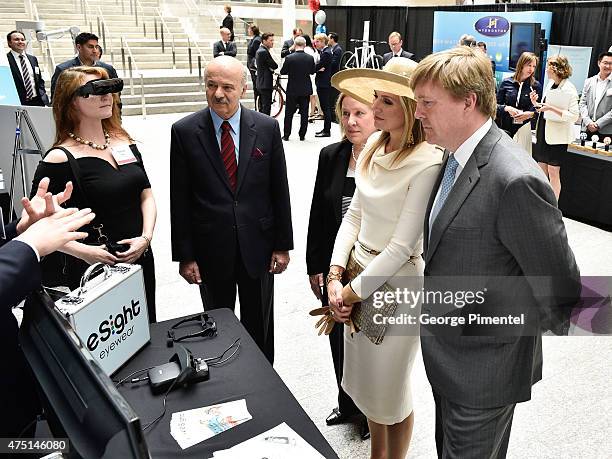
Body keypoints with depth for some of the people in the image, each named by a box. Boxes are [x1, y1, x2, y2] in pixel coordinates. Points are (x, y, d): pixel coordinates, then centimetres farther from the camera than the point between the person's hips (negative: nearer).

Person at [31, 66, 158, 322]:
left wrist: (145, 237, -7)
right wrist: (82, 251, -21)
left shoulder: (124, 143, 4)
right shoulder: (61, 159, -13)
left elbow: (146, 195, 7)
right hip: (93, 270, -5)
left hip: (140, 259, 5)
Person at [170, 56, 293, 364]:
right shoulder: (184, 131, -6)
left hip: (258, 244, 1)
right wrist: (184, 255, -5)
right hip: (210, 248, 0)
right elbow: (179, 199, -4)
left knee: (260, 326, 18)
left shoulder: (267, 128, -4)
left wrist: (283, 245, 0)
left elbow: (279, 190, 0)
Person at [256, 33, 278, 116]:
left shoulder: (259, 50, 15)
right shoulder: (264, 52, -17)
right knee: (266, 107, -7)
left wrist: (271, 70, 2)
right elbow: (274, 66, -17)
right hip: (265, 84, -10)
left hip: (261, 84, 10)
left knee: (262, 108, 15)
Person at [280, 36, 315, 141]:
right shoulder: (310, 58, -6)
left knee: (289, 113, 8)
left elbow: (282, 72, -4)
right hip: (306, 90, 2)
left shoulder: (289, 58, -13)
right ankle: (302, 135, 11)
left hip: (292, 90, -2)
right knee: (304, 113, 8)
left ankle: (286, 135, 11)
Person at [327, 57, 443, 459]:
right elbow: (354, 214, 4)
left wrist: (352, 291, -15)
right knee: (364, 378, 24)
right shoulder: (374, 147, 1)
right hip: (359, 273, 7)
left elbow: (402, 245, -21)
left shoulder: (428, 163, -22)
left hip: (397, 283, -7)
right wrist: (335, 274, -7)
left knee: (389, 388, 12)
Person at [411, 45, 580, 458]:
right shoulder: (457, 156, 1)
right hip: (447, 357, 8)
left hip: (483, 370, -8)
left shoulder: (516, 180, -29)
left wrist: (486, 325, -13)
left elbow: (560, 291, -22)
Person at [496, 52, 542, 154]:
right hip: (505, 127, 0)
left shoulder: (536, 85, 4)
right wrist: (507, 108, -12)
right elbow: (496, 104, 6)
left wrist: (530, 114, -14)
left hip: (525, 128, 0)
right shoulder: (507, 82, 3)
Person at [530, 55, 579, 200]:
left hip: (558, 136, -7)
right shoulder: (550, 84, 9)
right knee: (542, 169, 11)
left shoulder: (569, 89, -13)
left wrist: (551, 108, -25)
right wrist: (536, 103, 0)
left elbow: (574, 116, -18)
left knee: (553, 172, -3)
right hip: (543, 132, 7)